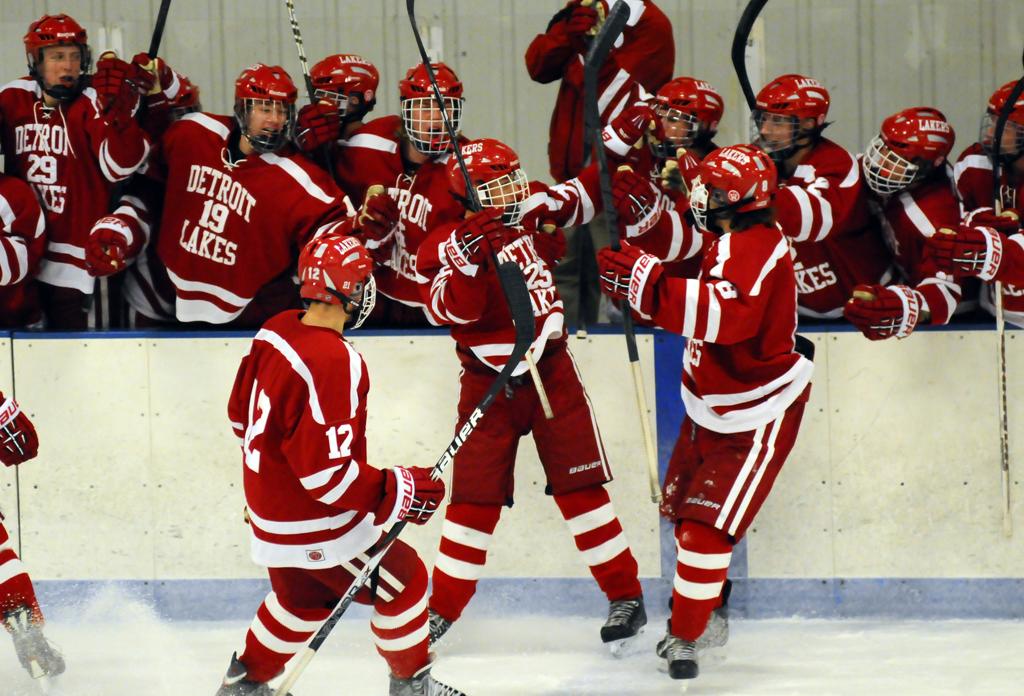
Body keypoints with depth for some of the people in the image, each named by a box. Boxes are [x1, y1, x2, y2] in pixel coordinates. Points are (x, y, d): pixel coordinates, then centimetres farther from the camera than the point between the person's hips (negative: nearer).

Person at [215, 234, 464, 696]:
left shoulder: (277, 331, -4)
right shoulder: (332, 362, -30)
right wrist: (397, 491, -21)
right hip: (315, 527, -8)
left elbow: (241, 414, 11)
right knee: (403, 581, 11)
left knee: (303, 599, 29)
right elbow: (327, 472, -30)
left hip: (268, 509, 8)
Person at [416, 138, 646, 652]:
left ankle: (626, 595, 8)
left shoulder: (531, 223, 4)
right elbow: (452, 308, -27)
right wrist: (469, 258, -39)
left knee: (580, 489, 1)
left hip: (550, 373, 3)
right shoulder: (447, 244, -11)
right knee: (476, 501, -1)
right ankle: (441, 610, 10)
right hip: (488, 385, -3)